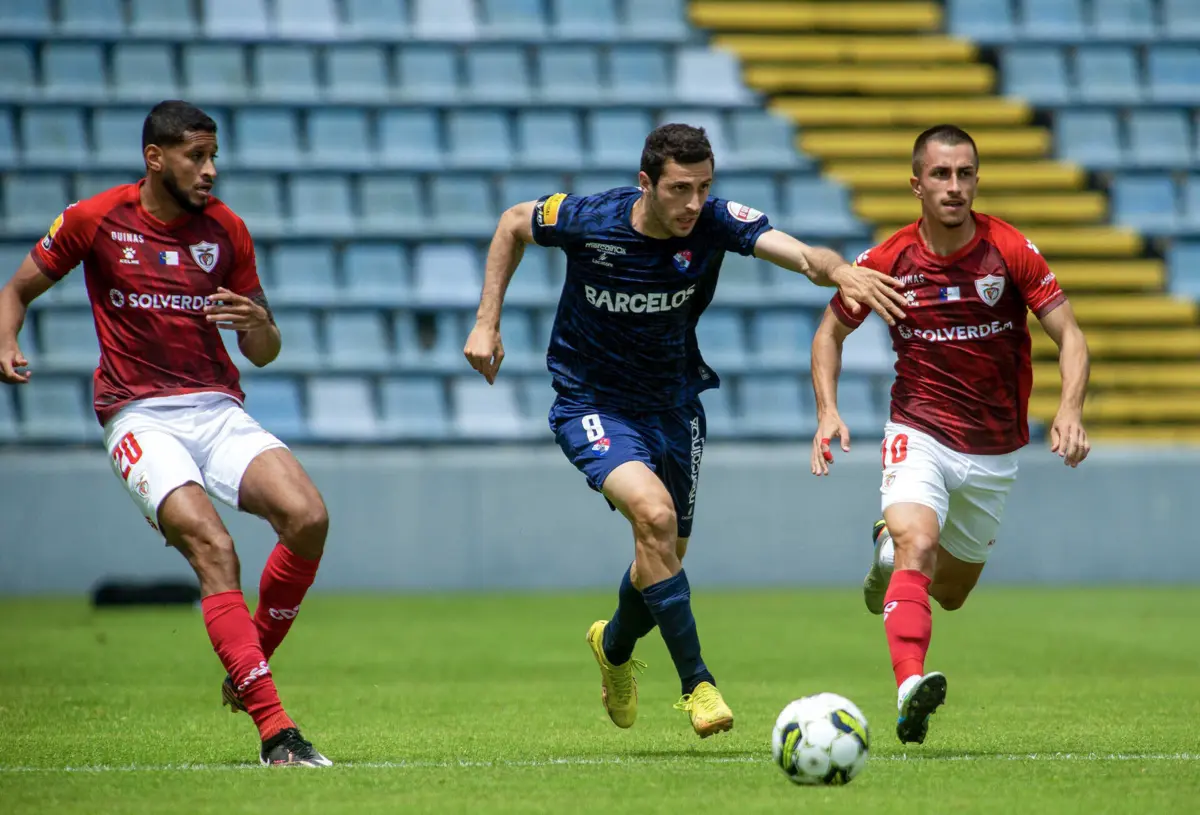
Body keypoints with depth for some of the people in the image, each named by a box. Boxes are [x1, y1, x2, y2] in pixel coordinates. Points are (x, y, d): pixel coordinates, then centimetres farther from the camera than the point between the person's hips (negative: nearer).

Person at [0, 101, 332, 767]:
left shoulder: (224, 228, 7)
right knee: (212, 547, -27)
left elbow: (263, 354, 13)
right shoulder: (94, 220, -1)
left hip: (218, 409, 4)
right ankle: (275, 732, -31)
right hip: (139, 418, -3)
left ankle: (247, 665, 2)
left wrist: (258, 326, -11)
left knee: (308, 518, -22)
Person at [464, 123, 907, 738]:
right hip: (593, 404, -4)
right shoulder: (589, 221, -21)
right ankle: (697, 683, -23)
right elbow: (513, 224, 0)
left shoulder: (715, 223, -20)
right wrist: (487, 322, -4)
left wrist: (838, 270, -59)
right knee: (654, 512, -29)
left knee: (664, 559, 15)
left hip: (673, 404, 4)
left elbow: (799, 253, -36)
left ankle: (615, 647, 50)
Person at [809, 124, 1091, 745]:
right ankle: (910, 686, -41)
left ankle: (891, 546, 49)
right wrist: (827, 410, -8)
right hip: (920, 433, -2)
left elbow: (1069, 336, -9)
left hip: (993, 451, 2)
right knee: (918, 546, -30)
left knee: (951, 593, 15)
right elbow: (831, 331, 7)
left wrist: (1070, 409, -27)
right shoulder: (888, 261, -9)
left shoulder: (1011, 251, -11)